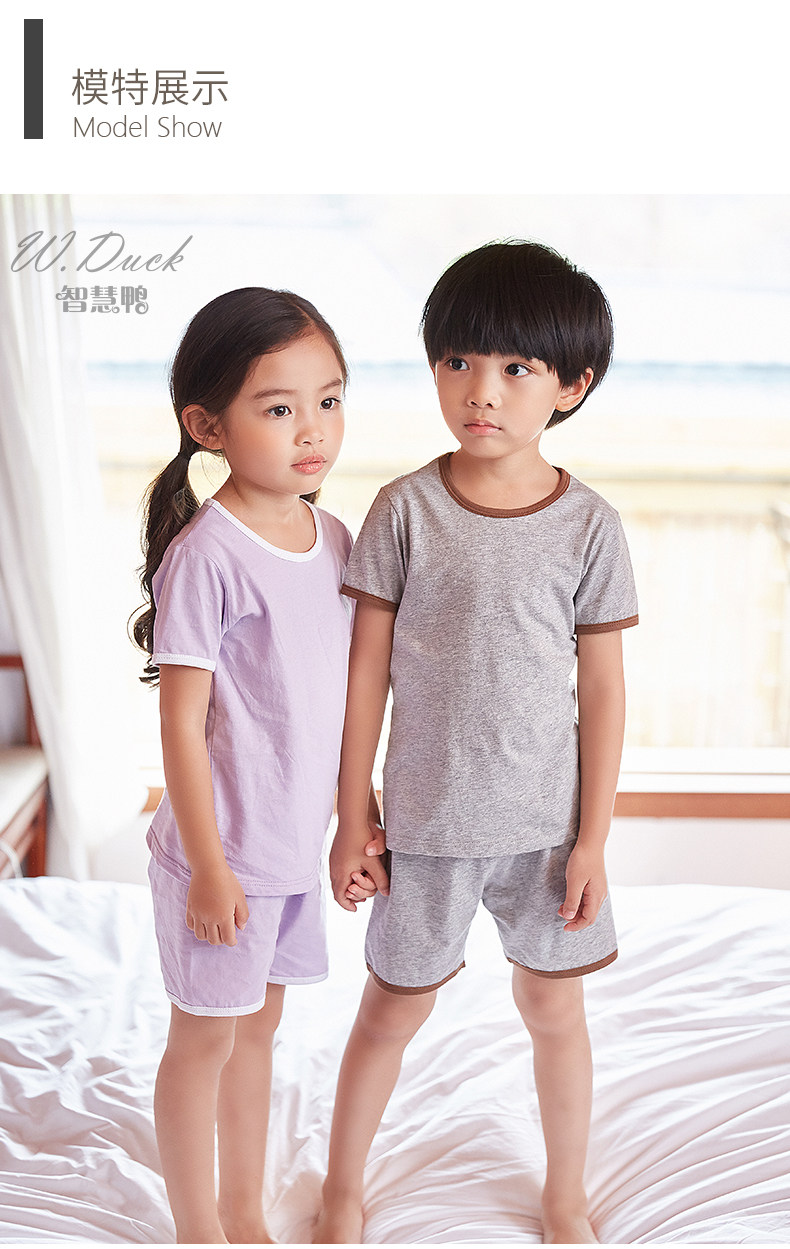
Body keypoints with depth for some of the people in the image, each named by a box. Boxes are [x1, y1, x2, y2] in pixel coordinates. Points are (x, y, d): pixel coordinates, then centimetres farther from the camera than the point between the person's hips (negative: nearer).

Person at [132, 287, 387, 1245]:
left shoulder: (333, 539, 2)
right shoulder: (206, 555, -20)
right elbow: (182, 721, -17)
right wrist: (209, 865, -15)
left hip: (297, 840, 7)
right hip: (223, 852, -7)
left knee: (258, 1027, 20)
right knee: (204, 1038, 10)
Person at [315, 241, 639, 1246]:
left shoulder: (588, 525, -6)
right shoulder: (405, 510, -8)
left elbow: (603, 692, -2)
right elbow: (368, 672, -4)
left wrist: (592, 839, -2)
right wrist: (351, 819, -2)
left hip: (546, 822, 1)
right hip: (426, 822, 0)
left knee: (553, 1007, 16)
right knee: (391, 1009, 15)